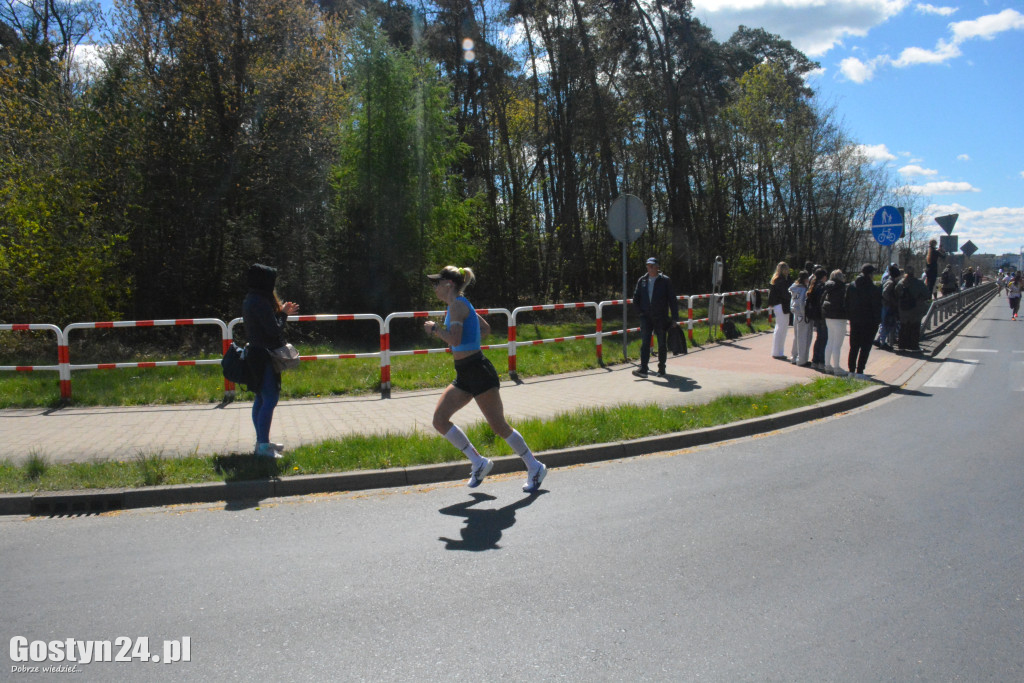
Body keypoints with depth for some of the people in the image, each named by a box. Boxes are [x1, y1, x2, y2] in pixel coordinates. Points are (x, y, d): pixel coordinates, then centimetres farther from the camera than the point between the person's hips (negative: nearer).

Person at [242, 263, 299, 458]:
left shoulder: (250, 300, 13)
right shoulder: (261, 302, -19)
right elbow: (274, 329, -20)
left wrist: (282, 312, 12)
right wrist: (283, 314, -4)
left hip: (255, 353, 11)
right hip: (265, 356, -11)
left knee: (261, 399, 15)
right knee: (270, 399, -8)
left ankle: (262, 442, 24)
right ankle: (263, 445, -7)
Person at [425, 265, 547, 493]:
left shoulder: (457, 304, -13)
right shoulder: (460, 304, 16)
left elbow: (455, 340, -25)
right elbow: (486, 329, 25)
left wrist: (435, 328, -10)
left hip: (478, 371, -10)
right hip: (465, 374, 10)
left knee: (498, 426, -2)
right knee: (440, 420, 5)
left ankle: (535, 468, 13)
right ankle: (479, 463, 12)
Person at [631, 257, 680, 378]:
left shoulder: (665, 280, -2)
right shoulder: (642, 281, 7)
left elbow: (672, 300, -3)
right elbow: (636, 298, 17)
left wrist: (675, 318, -6)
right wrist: (641, 311, 7)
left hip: (661, 318, -2)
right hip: (646, 317, 2)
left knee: (662, 344, 6)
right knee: (645, 343, -7)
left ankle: (661, 369, 16)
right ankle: (643, 368, -12)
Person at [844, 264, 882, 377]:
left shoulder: (851, 286, 4)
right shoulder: (874, 289, -12)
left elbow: (847, 303, 7)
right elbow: (877, 307, -11)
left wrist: (849, 316, 11)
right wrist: (877, 321, -5)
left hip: (854, 321, 5)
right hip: (869, 322, -5)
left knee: (854, 347, 13)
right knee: (865, 347, 2)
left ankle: (851, 370, 14)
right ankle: (859, 371, 0)